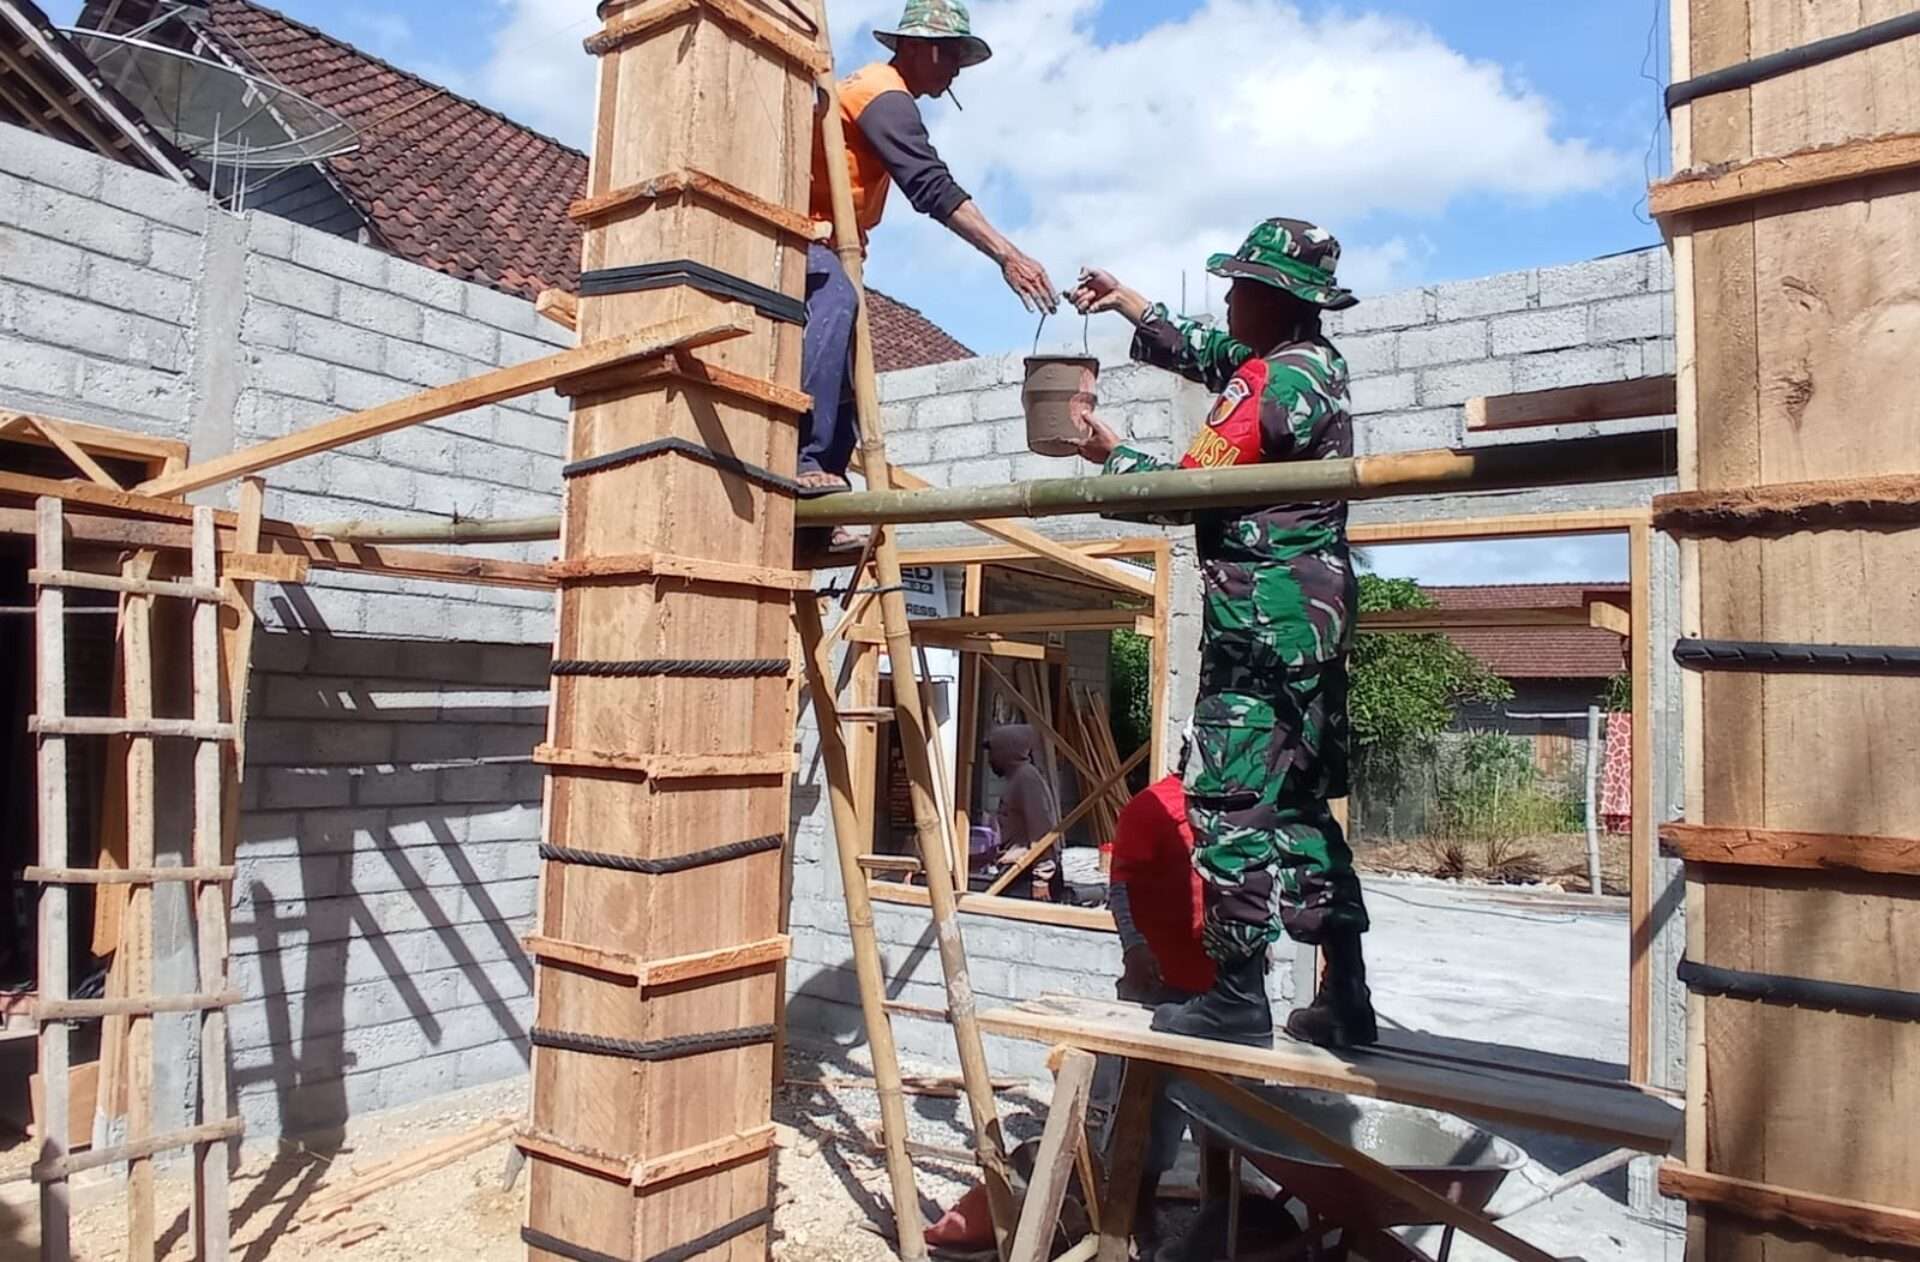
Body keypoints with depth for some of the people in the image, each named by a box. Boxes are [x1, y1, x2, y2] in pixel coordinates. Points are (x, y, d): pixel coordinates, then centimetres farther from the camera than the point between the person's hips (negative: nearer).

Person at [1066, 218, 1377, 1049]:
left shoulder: (1273, 381, -14)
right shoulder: (1314, 363, 16)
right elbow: (1203, 355, 30)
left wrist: (1108, 452, 1)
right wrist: (1126, 303, 33)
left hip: (1264, 618, -10)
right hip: (1313, 614, 10)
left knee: (1232, 801, -5)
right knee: (1301, 804, 12)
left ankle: (1236, 1002, 2)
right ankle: (1344, 997, 17)